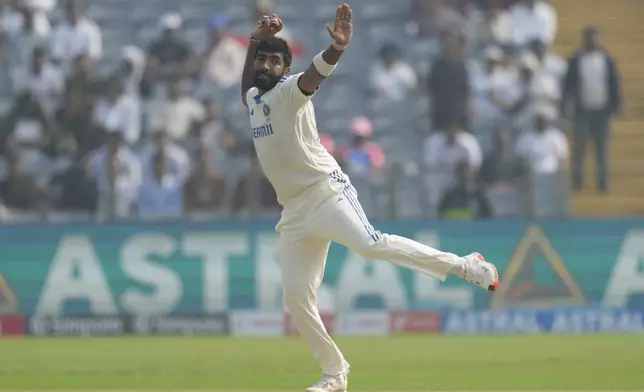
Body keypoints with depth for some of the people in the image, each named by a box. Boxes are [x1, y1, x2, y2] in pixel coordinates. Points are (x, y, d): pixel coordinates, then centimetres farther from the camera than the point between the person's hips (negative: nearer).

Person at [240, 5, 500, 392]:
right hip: (295, 211, 8)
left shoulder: (290, 90, -5)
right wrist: (255, 40, 15)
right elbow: (248, 80, 36)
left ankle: (465, 265, -22)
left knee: (371, 244, -31)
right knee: (297, 300, 3)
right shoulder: (253, 98, 16)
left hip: (326, 192, -8)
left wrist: (336, 50, -49)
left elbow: (315, 74, -26)